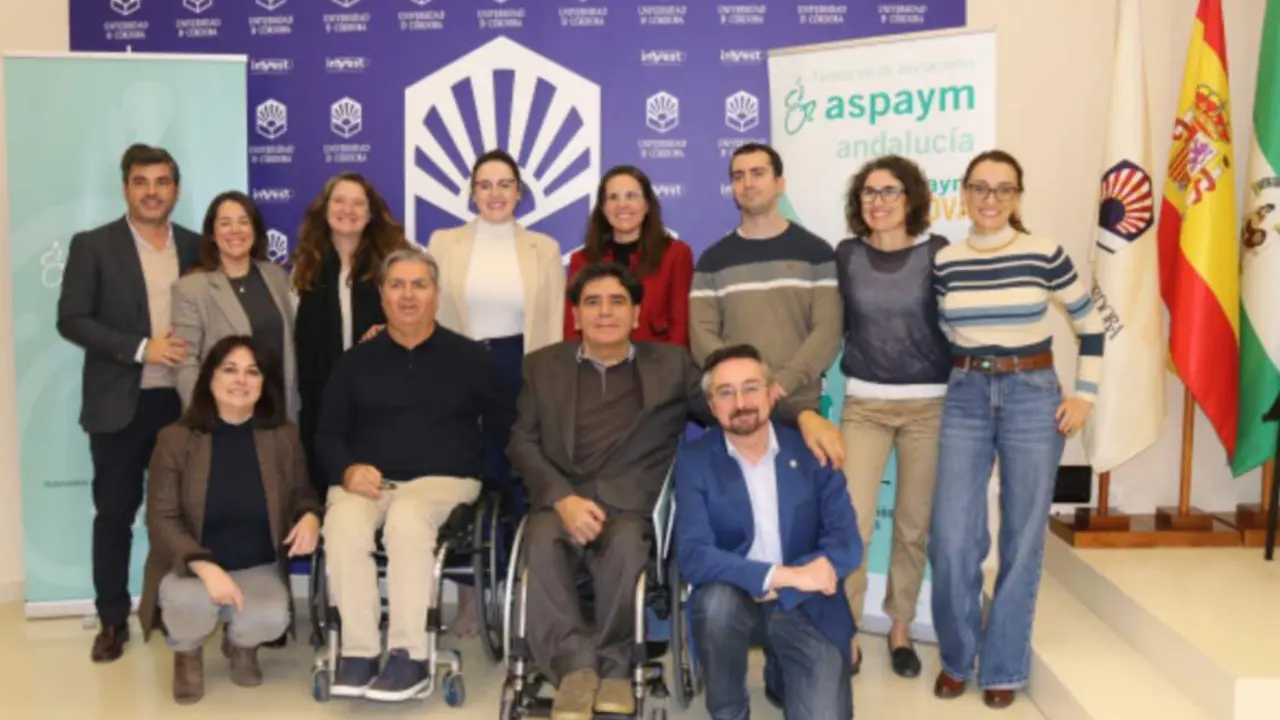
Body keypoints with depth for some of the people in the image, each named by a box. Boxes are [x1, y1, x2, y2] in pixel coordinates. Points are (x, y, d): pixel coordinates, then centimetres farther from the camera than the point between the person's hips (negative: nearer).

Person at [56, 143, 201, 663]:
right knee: (114, 513, 5)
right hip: (119, 404, -2)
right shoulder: (92, 246, -1)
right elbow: (71, 319, -8)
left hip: (182, 402, 2)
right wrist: (140, 348, -17)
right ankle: (113, 619, 17)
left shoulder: (196, 247, 7)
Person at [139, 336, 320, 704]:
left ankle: (241, 646, 13)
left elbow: (301, 493, 11)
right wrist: (205, 567, -28)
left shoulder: (284, 435, -3)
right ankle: (187, 654, 6)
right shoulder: (175, 439, -9)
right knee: (191, 602, -36)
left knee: (271, 618, -30)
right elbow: (162, 519, -12)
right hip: (190, 567, -1)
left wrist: (310, 516, -16)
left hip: (258, 568, 1)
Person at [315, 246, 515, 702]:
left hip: (443, 479, -2)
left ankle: (409, 656, -29)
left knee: (407, 519, -36)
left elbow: (505, 425, 9)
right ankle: (358, 651, -24)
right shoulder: (356, 361, 17)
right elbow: (327, 434, 10)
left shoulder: (469, 356, 12)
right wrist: (348, 469, -8)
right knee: (343, 523, -33)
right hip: (367, 481, 2)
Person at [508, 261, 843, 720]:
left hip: (631, 505, -1)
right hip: (561, 501, 1)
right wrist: (562, 498, -11)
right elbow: (523, 443, 8)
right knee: (542, 542, -32)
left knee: (625, 544, -34)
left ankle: (612, 667, -16)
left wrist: (802, 416, -13)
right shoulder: (543, 366, 17)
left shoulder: (670, 364, 16)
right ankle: (576, 666, -23)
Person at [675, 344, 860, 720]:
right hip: (735, 600, -1)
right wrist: (783, 574, -28)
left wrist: (779, 589, -21)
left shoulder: (812, 450, -3)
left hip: (807, 606, 1)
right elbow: (693, 556, -18)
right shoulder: (694, 460, -7)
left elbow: (847, 542, -9)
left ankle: (781, 673, 22)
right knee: (717, 598, -34)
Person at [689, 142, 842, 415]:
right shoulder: (713, 260, 7)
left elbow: (827, 330, -4)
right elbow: (702, 334, 0)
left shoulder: (816, 252, 4)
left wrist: (784, 382, -16)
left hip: (800, 402, -1)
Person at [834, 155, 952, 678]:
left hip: (929, 404, -1)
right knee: (850, 521, -7)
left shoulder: (937, 253, -2)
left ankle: (900, 630, 27)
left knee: (915, 524, 8)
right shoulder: (846, 255, 3)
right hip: (864, 404, 1)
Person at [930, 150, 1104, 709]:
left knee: (1022, 539, 5)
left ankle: (1003, 667, 20)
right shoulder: (944, 263, 2)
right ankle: (956, 657, 18)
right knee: (952, 540, -3)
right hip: (965, 399, 2)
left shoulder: (1044, 254, -5)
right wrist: (962, 377, 7)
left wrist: (1085, 393, -1)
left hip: (1033, 397, -1)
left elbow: (1090, 323, 4)